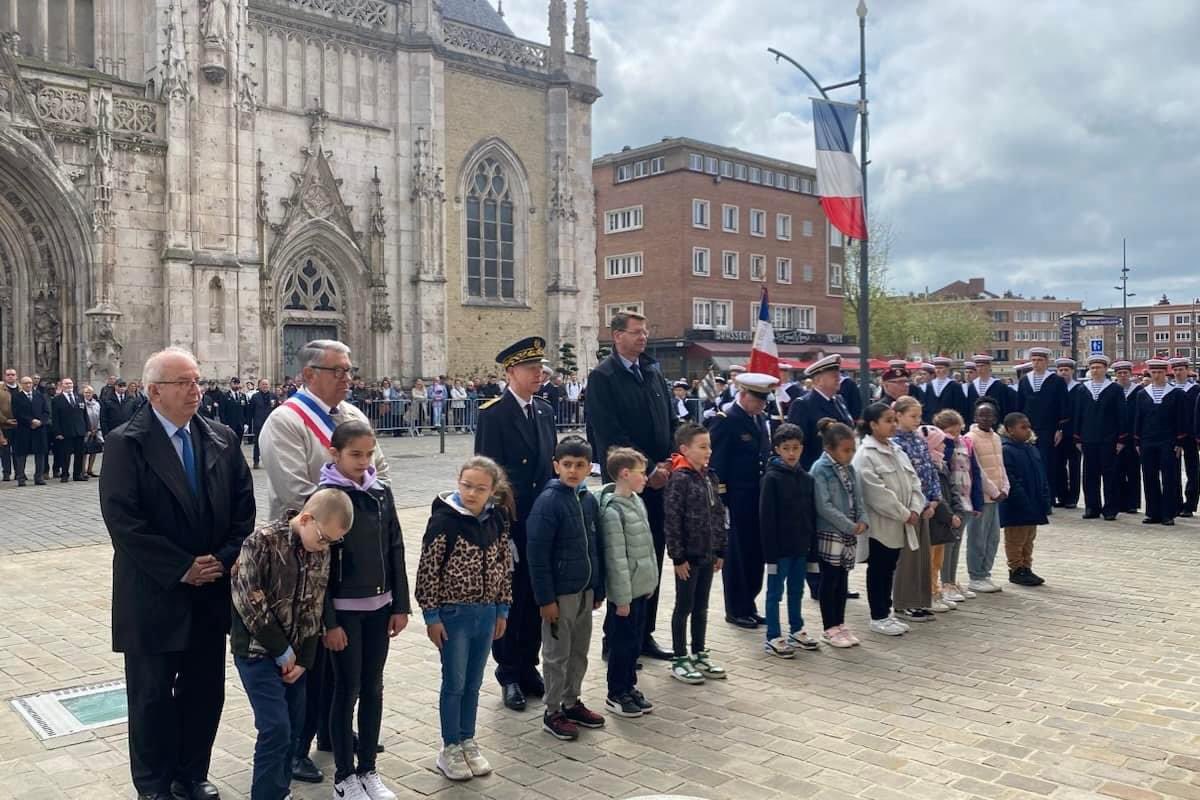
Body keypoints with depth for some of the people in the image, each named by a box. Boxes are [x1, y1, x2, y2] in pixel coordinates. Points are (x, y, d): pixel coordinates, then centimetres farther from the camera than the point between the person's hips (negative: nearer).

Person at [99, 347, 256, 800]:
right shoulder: (125, 443, -9)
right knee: (152, 695, 9)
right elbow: (123, 520, -16)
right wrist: (181, 568, -17)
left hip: (212, 591, 4)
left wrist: (225, 559, -8)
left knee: (205, 690, 13)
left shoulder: (222, 439, 4)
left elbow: (243, 506, 5)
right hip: (155, 595, -4)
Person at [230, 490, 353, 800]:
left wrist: (304, 658, -2)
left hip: (295, 652, 6)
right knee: (276, 728, -10)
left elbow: (314, 609, 5)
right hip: (258, 650, -6)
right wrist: (281, 651, -12)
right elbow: (249, 603, -19)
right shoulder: (262, 542, -19)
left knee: (294, 725, 10)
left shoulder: (320, 551, -1)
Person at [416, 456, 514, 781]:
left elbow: (504, 566, 8)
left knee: (473, 684, 16)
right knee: (454, 684, 6)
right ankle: (450, 749, 21)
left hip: (486, 614, 5)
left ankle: (468, 742, 30)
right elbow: (427, 570, -14)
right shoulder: (444, 519, -16)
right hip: (454, 614, -5)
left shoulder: (496, 520, -1)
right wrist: (431, 616, -13)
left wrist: (502, 610, 9)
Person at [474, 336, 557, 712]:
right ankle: (509, 675, 19)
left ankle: (528, 667, 27)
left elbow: (552, 464, 13)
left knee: (536, 598, 12)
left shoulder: (545, 411, 10)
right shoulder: (493, 413, -10)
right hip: (509, 524, -6)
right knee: (509, 598, 5)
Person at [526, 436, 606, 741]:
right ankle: (553, 713, 20)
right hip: (560, 593, -7)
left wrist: (599, 589, 13)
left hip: (585, 591, 7)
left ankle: (572, 702, 34)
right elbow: (538, 555, -17)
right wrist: (546, 598, -17)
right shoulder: (548, 502, -17)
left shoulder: (590, 501, 4)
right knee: (557, 655, 6)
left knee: (579, 652, 18)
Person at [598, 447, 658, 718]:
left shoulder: (637, 500, 6)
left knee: (635, 641, 17)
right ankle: (616, 694, 18)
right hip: (626, 591, -8)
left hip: (642, 587, 8)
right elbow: (616, 558, -20)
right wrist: (622, 597, -18)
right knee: (622, 643, 5)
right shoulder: (612, 511, -20)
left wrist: (651, 580, 16)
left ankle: (629, 687, 31)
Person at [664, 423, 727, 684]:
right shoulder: (679, 479, -16)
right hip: (688, 555, -7)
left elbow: (719, 514, 12)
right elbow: (672, 521, -17)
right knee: (684, 607, 5)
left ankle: (699, 654, 28)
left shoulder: (710, 477, 6)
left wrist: (720, 550, 11)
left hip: (708, 554, 7)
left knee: (701, 607, 16)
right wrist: (678, 557, -16)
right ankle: (679, 660, 16)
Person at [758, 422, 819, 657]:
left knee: (797, 590, 16)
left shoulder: (807, 478, 6)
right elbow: (766, 517, -13)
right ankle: (773, 638, 10)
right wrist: (771, 551, -15)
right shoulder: (772, 478, -12)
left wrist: (812, 542, 7)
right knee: (775, 592, 3)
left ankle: (797, 631, 29)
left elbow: (812, 514, 11)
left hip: (801, 546, 6)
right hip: (780, 546, -6)